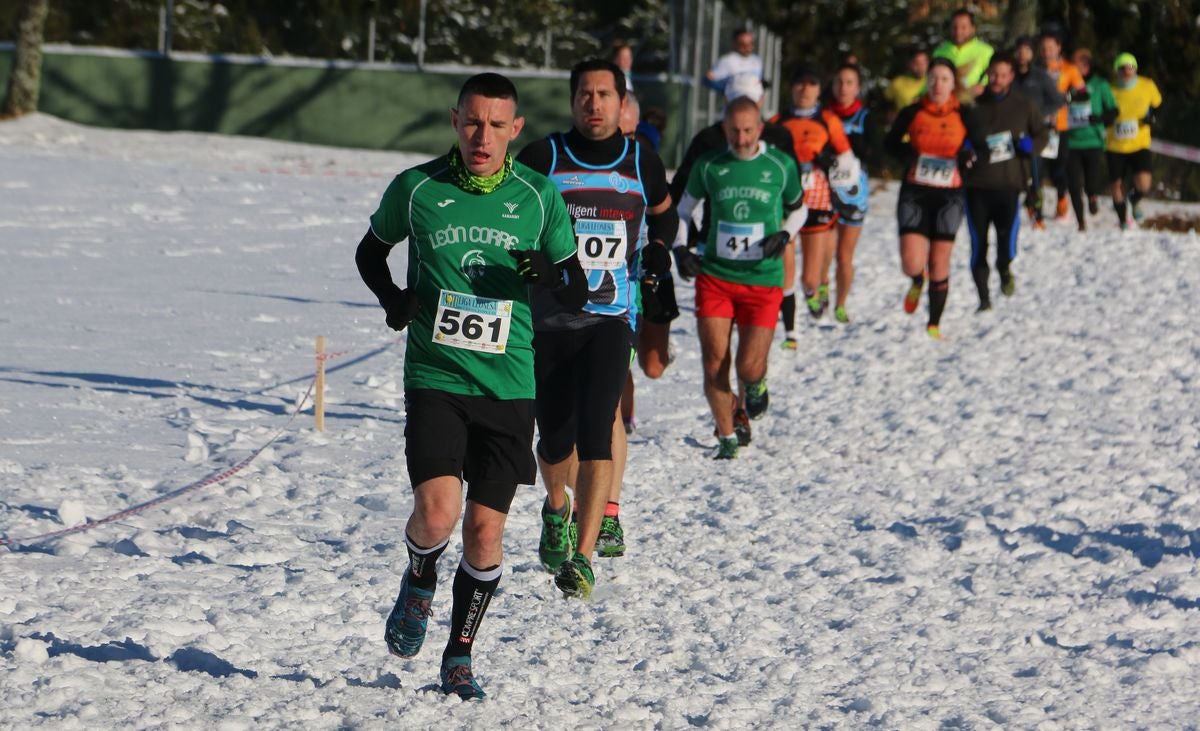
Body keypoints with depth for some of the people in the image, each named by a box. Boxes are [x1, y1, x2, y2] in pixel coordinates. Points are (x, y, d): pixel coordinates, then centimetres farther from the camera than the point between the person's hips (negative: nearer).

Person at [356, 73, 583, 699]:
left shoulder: (538, 196, 1)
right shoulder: (416, 188, 0)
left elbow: (577, 289, 8)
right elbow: (370, 252, 17)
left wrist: (550, 278, -15)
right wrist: (392, 299, -3)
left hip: (509, 386, 1)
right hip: (434, 376, -1)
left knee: (485, 530, 2)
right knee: (437, 511, -19)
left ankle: (459, 657, 21)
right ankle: (419, 584, 16)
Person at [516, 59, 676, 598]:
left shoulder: (641, 163, 5)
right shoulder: (542, 158, -2)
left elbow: (664, 211, 26)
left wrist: (660, 247, 6)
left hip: (612, 316, 0)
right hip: (548, 316, 0)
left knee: (596, 426, -19)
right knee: (555, 438, 4)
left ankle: (583, 556, -21)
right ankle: (557, 509, 40)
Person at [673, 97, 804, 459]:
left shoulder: (781, 166, -1)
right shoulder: (709, 165, 0)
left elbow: (798, 208, 15)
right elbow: (682, 209, 14)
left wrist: (784, 235, -5)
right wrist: (680, 247, -1)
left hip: (763, 280, -1)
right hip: (715, 277, 1)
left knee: (749, 368, -9)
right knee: (713, 365, -5)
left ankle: (755, 387, 28)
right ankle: (728, 437, 13)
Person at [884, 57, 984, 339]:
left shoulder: (962, 116, 2)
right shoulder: (912, 114, 2)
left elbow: (981, 148, 9)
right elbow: (889, 143, 12)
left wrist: (968, 156, -14)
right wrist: (905, 153, -10)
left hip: (948, 195, 0)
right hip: (914, 192, 0)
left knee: (939, 264, 1)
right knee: (912, 264, -13)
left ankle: (934, 324, 16)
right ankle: (917, 283, 25)